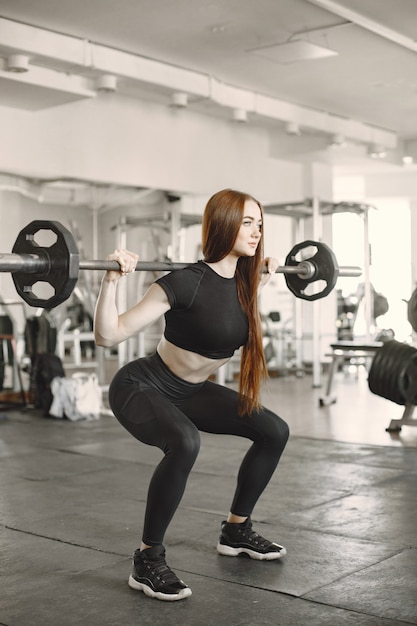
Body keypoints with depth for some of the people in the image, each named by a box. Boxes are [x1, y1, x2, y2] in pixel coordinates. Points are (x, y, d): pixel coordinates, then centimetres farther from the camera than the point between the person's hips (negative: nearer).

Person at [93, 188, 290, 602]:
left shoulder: (242, 281, -5)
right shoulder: (186, 281, -28)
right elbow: (108, 336, -27)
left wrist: (261, 281, 18)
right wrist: (111, 280, -39)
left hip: (191, 391, 8)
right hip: (141, 388, -8)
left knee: (274, 431, 5)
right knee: (184, 443, -38)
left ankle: (236, 532, 22)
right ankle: (147, 561, -18)